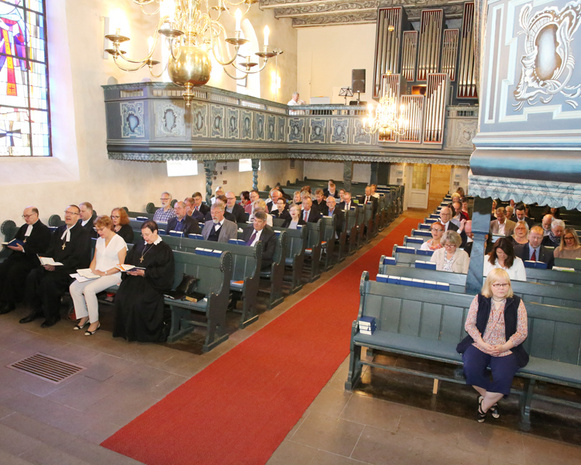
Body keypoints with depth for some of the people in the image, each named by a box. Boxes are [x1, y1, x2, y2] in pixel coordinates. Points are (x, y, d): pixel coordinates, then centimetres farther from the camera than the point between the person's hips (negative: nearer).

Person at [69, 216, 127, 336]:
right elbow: (95, 260, 20)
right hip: (96, 274, 8)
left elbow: (120, 266, -12)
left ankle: (95, 322, -13)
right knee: (73, 287, -12)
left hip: (112, 275, -8)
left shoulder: (119, 242, -8)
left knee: (88, 289, -29)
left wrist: (104, 273, -16)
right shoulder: (99, 240, 17)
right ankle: (84, 317, 2)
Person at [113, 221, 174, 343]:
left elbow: (164, 271, -8)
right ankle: (125, 331, -5)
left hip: (151, 283, -6)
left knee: (138, 301, -28)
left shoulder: (164, 249, 1)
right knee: (121, 297, -20)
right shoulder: (139, 245, 21)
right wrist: (128, 270, -3)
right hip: (133, 279, 6)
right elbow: (128, 260, 20)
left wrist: (144, 273, -16)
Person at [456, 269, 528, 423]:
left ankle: (483, 407, 2)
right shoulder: (479, 300, 6)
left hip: (506, 349, -1)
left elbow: (522, 332, 2)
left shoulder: (517, 303, 4)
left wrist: (503, 347, -12)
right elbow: (469, 324, 3)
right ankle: (490, 399, 4)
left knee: (502, 378, -27)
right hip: (480, 344, 1)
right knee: (471, 370, -27)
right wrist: (482, 343, -12)